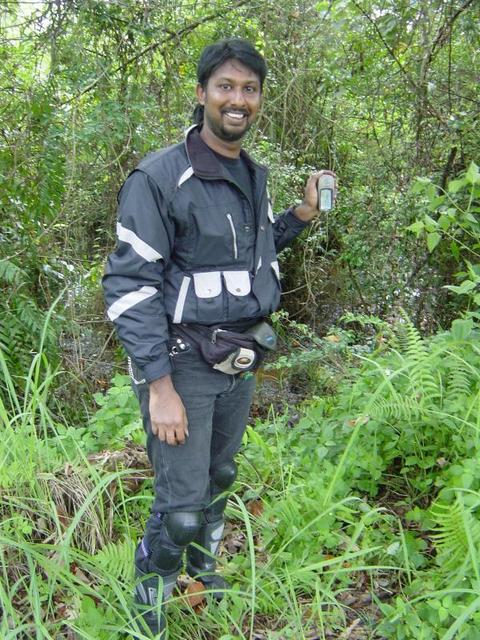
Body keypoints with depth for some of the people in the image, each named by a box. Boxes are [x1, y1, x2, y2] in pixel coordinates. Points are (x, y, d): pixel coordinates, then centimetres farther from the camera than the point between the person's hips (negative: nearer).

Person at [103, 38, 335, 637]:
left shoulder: (253, 177, 7)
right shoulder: (160, 177, -16)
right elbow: (128, 285, -18)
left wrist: (302, 214, 6)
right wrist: (160, 387, -22)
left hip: (239, 361, 7)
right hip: (181, 362, -7)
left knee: (219, 479, 22)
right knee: (181, 508, -3)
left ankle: (201, 567, 47)